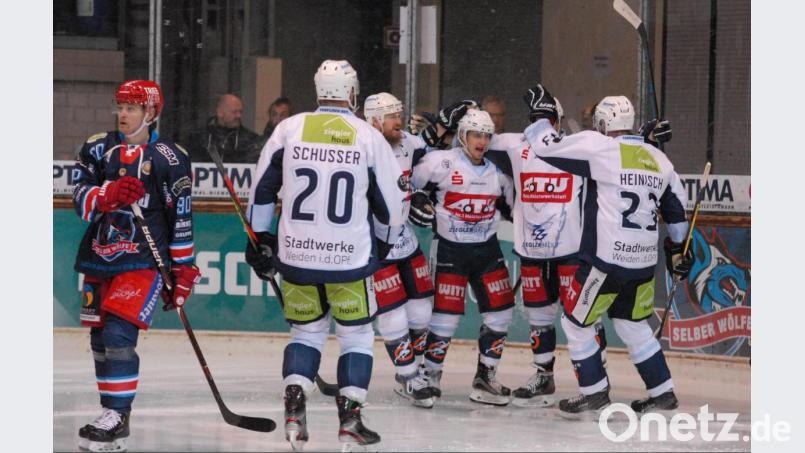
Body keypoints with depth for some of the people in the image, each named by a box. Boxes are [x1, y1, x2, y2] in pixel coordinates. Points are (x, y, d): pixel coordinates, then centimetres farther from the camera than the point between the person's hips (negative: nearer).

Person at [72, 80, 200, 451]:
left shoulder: (170, 158, -2)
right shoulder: (97, 149, 9)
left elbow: (181, 217, 0)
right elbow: (81, 198, -1)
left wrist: (183, 269, -2)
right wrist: (110, 194, -22)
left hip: (144, 261, -5)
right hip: (99, 258, 5)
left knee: (119, 334, -18)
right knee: (99, 338, 9)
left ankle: (117, 418, -14)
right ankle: (112, 417, 20)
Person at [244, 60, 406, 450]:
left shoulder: (289, 129, 1)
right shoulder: (369, 138, -3)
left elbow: (262, 188, 6)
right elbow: (391, 202, 4)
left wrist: (261, 239, 17)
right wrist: (381, 247, 20)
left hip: (297, 256, 2)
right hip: (350, 258, -2)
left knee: (306, 330, 18)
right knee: (356, 334, 13)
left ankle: (294, 408, 1)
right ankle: (350, 418, 7)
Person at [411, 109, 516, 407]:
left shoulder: (498, 170, 5)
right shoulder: (441, 163, -12)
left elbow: (511, 205, 18)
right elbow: (409, 184, -5)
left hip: (487, 248, 5)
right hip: (451, 249, -5)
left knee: (500, 312, 2)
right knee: (447, 314, -9)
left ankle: (485, 377, 14)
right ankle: (429, 376, 9)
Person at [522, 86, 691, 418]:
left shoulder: (600, 148, -11)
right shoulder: (658, 159, 9)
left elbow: (544, 148, -9)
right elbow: (677, 211, 19)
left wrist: (541, 113, 7)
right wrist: (677, 250, 32)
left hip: (605, 262, -7)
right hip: (643, 264, 7)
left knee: (576, 322, 9)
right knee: (632, 325, 21)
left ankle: (595, 391, 14)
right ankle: (662, 393, 25)